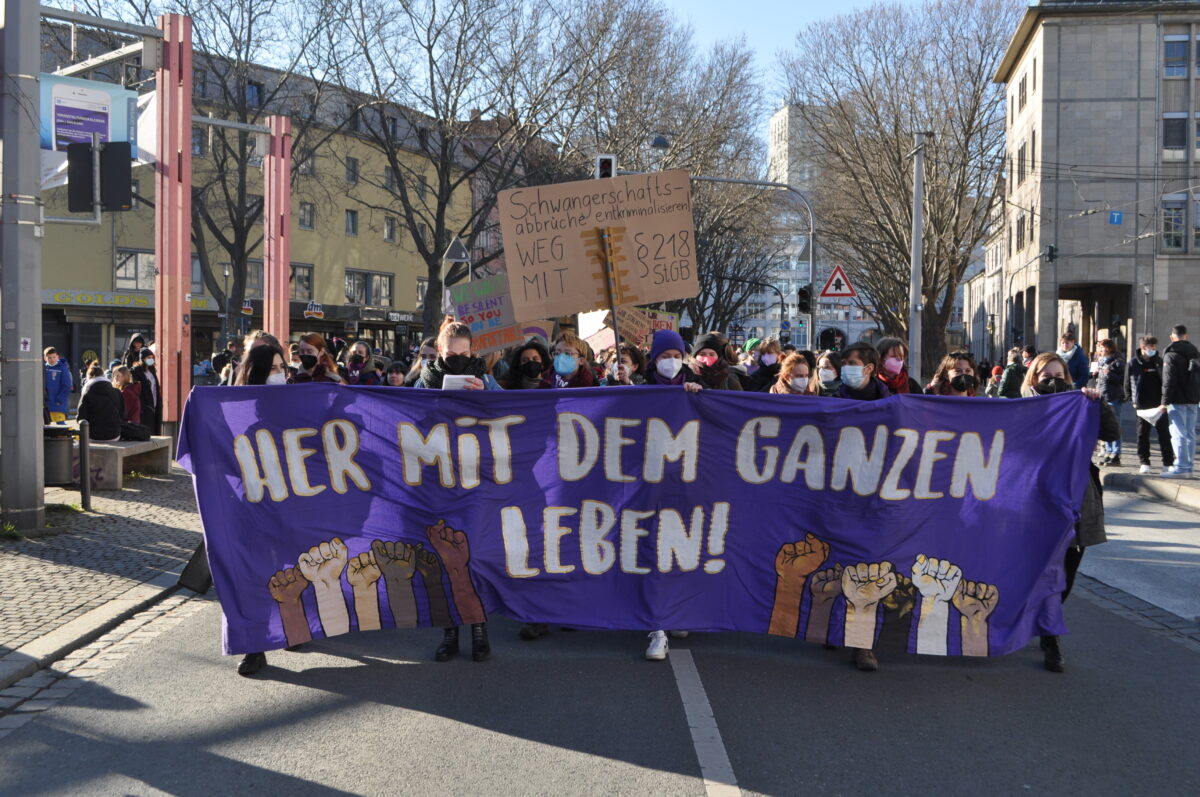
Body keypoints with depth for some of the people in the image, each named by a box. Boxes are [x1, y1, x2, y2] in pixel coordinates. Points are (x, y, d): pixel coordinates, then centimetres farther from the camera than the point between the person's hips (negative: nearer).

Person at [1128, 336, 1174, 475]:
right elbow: (1128, 382, 4)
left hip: (1159, 405, 1)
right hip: (1142, 405, 0)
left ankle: (1168, 464, 1)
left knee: (1164, 434, -2)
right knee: (1142, 434, 6)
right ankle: (1144, 463, 15)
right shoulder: (1133, 363, -1)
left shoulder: (1159, 361, 5)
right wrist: (1133, 400, -1)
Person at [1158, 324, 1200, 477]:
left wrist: (1165, 402, -14)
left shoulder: (1171, 354, -9)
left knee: (1178, 433, -8)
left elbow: (1168, 381, -16)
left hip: (1178, 401, -7)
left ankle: (1181, 466, -13)